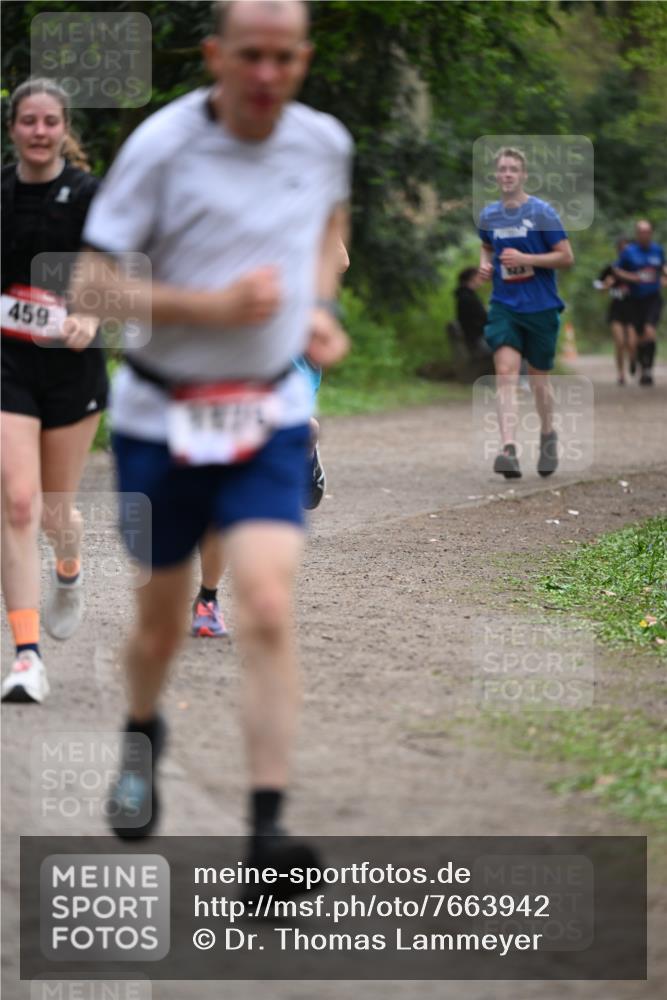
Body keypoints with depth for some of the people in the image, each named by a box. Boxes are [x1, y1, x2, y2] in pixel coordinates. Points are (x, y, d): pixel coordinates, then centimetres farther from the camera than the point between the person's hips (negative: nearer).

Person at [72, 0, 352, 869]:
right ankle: (142, 736, 47)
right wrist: (211, 306, -24)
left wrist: (321, 307, 6)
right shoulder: (161, 147, -15)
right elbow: (89, 286, -14)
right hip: (161, 420, -2)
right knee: (162, 618, 13)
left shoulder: (324, 143, -1)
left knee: (268, 611, -15)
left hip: (272, 418, 2)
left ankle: (267, 833, -14)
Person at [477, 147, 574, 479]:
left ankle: (548, 436, 37)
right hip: (504, 306, 2)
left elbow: (567, 257, -8)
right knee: (505, 373, -16)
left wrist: (525, 259, -18)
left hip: (540, 307, -2)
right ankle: (509, 449, -26)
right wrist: (485, 263, 4)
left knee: (538, 379, 9)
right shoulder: (489, 215, 6)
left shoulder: (542, 213, -8)